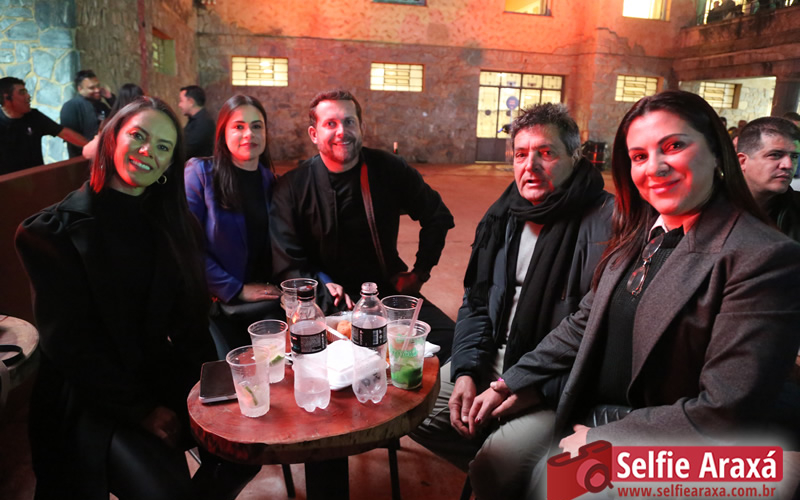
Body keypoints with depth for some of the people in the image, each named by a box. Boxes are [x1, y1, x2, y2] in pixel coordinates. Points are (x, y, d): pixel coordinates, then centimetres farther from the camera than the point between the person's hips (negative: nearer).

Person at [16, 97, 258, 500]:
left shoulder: (175, 226, 7)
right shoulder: (54, 232, -7)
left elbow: (190, 320, 5)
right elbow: (68, 343, -10)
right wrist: (140, 410, -13)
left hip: (163, 379, 5)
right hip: (88, 399, -4)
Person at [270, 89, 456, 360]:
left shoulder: (389, 170, 0)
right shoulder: (292, 187, -3)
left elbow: (437, 217, 13)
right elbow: (288, 263, -2)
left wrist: (420, 272, 7)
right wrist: (324, 287, -18)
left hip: (389, 291, 2)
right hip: (329, 304, -1)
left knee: (453, 343, -18)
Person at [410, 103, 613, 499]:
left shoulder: (603, 221, -16)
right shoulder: (503, 216, 6)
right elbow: (476, 302, 11)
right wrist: (466, 372, -2)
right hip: (496, 359, 7)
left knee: (495, 467, -25)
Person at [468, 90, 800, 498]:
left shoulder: (765, 258, -18)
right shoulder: (637, 235, 5)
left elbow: (726, 412, -21)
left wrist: (601, 440, -16)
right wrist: (524, 382, 0)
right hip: (586, 426, 6)